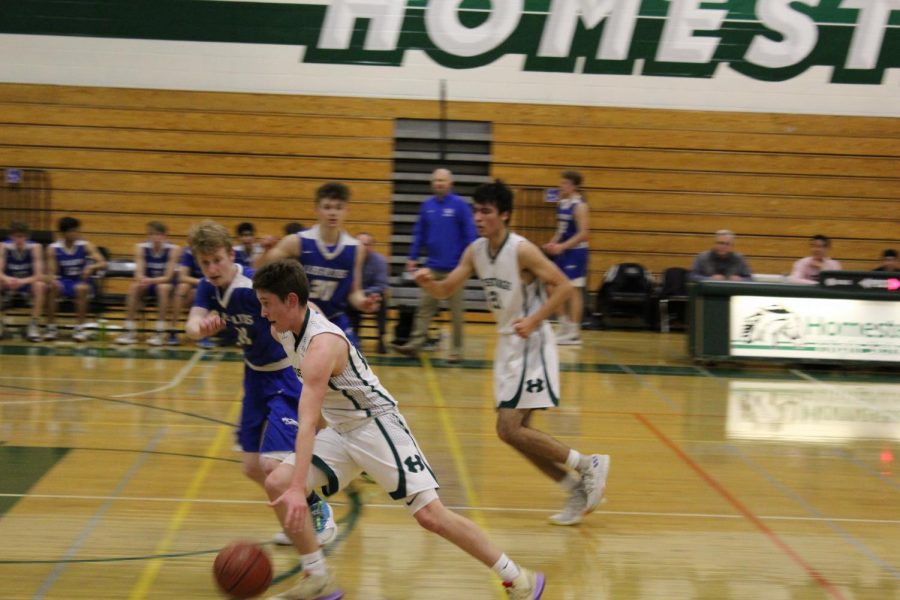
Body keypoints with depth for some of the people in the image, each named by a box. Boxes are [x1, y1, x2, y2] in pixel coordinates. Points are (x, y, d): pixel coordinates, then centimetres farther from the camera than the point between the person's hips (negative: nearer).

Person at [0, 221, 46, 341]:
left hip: (27, 283, -1)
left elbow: (39, 275, -23)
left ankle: (34, 325, -26)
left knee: (39, 285, -33)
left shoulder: (35, 247, -17)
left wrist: (23, 281, -42)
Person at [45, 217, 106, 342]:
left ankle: (80, 328, -24)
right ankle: (51, 327, -20)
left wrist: (92, 267, -34)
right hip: (63, 282, 1)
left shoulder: (85, 246, -7)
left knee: (81, 288, -35)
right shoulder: (53, 248, -5)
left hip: (81, 281, -1)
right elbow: (51, 272, -7)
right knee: (52, 287, -31)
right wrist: (52, 279, -32)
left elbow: (103, 263, -12)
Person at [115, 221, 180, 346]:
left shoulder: (173, 249, -17)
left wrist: (151, 280, -38)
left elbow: (168, 277, -21)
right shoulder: (141, 247, -10)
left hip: (165, 283, -2)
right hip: (148, 284, 2)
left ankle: (160, 333, -32)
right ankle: (129, 331, -26)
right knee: (134, 286, -29)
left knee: (163, 287, -36)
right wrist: (142, 279, -41)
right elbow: (138, 274, -16)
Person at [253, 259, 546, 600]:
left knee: (430, 515, -12)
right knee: (277, 484, -7)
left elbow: (308, 423, -38)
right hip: (341, 431, 9)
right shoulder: (283, 329, -2)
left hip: (377, 425, -9)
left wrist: (298, 488, -45)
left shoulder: (321, 344, -29)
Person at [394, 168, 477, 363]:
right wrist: (413, 257, 6)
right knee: (425, 307, 2)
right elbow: (419, 234, 11)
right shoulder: (427, 206, 7)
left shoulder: (460, 205, -6)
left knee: (456, 310, 4)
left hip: (455, 268, -4)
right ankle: (415, 343, 2)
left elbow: (470, 234, -8)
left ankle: (456, 350, 11)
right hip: (432, 267, 4)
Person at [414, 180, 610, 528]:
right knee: (514, 432, 8)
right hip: (507, 344, 8)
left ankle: (587, 465, 0)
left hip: (531, 344, -8)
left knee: (510, 430, -13)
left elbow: (564, 287, -19)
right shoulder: (475, 251, 4)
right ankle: (578, 491, 18)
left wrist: (534, 320, -28)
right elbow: (445, 290, 7)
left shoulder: (522, 250, -18)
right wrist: (428, 282, -14)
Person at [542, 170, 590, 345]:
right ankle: (564, 329, 19)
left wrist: (561, 246, -24)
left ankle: (574, 333, -5)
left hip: (575, 252, -9)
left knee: (574, 290, -7)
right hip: (562, 252, 9)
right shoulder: (562, 204, 12)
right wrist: (553, 243, 5)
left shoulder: (579, 206, -14)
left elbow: (583, 234, -20)